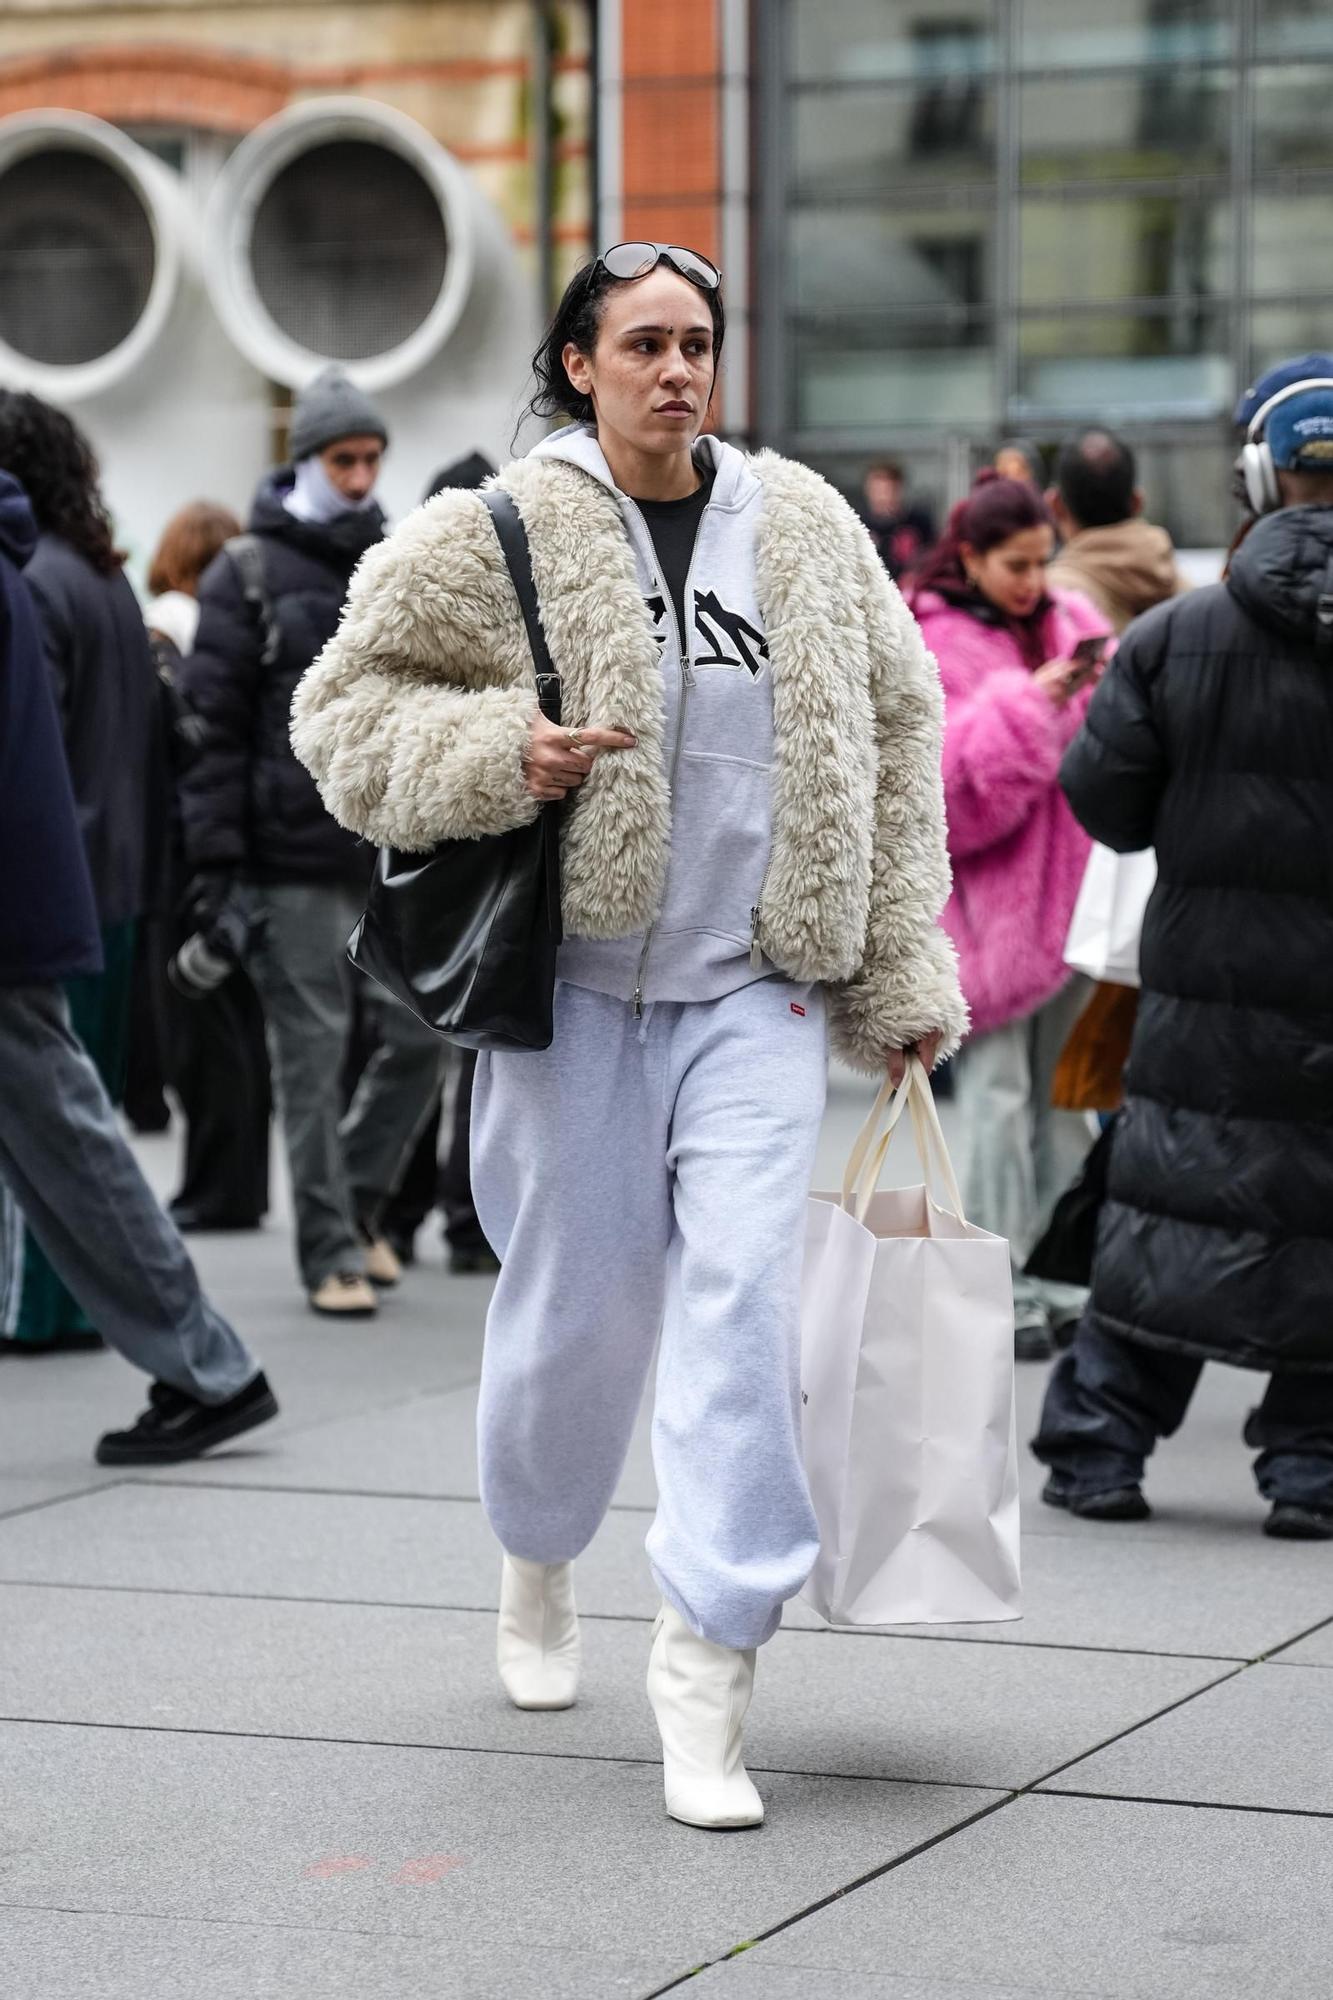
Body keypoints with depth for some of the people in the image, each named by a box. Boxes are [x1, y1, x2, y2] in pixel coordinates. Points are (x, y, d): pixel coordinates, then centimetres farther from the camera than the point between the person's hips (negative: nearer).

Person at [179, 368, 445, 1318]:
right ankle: (333, 1251, 8)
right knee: (314, 1053, -1)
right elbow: (215, 727, -5)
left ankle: (358, 1199, 25)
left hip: (398, 857, 5)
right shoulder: (249, 577, -2)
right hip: (294, 863, -5)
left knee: (424, 1033, 3)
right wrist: (216, 864, -11)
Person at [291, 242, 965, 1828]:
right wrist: (498, 753, -18)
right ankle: (538, 1563, 38)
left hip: (756, 992, 2)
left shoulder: (804, 533, 6)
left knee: (744, 1299, -11)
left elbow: (894, 738, 13)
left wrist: (902, 974, 10)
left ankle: (706, 1668, -8)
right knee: (576, 1303, 7)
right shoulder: (500, 538, -3)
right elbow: (347, 708, 1)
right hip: (577, 986, -1)